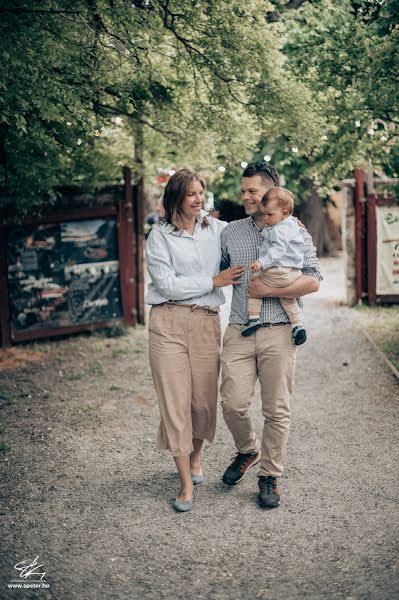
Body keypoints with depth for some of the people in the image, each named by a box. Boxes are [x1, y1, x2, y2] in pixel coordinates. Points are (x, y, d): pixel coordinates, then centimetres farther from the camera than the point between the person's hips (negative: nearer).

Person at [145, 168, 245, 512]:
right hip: (169, 322, -3)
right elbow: (166, 284, -8)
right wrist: (214, 281, -8)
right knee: (175, 401, -3)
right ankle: (187, 484, 6)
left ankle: (195, 456, 36)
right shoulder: (160, 236, 0)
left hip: (207, 322, 3)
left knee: (204, 399, 6)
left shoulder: (217, 229, 10)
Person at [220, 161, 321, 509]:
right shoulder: (230, 232, 13)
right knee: (233, 403, -5)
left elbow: (313, 281, -5)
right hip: (239, 332, 3)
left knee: (277, 410, 3)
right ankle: (247, 451, 25)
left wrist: (269, 291, -11)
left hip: (279, 332, -2)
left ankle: (270, 476, 19)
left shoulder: (295, 232, 3)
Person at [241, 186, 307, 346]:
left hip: (278, 273, -9)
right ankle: (297, 325, 16)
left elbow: (278, 250, -28)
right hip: (294, 273, 9)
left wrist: (262, 262, -36)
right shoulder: (292, 224, 14)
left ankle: (254, 318, 4)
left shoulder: (280, 230, -16)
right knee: (287, 298, 26)